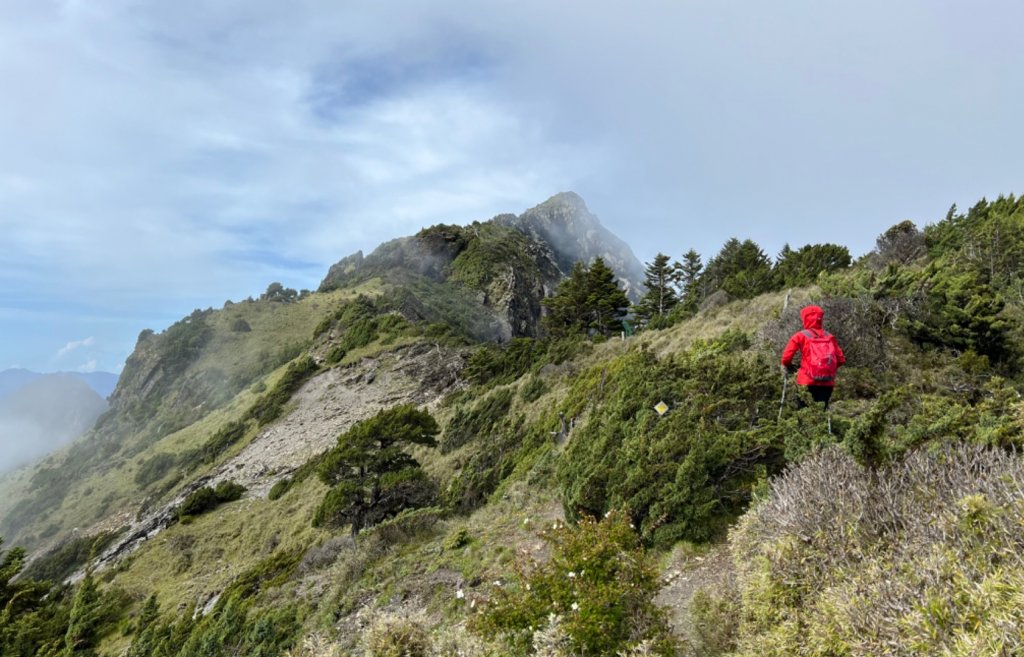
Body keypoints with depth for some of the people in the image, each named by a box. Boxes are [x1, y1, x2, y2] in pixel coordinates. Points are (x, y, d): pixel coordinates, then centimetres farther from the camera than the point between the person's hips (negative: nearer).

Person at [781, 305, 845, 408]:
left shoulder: (800, 336, -2)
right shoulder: (829, 336, 8)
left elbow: (786, 357, -7)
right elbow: (841, 359, 6)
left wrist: (787, 367, 13)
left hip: (808, 382, -3)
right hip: (827, 383, 3)